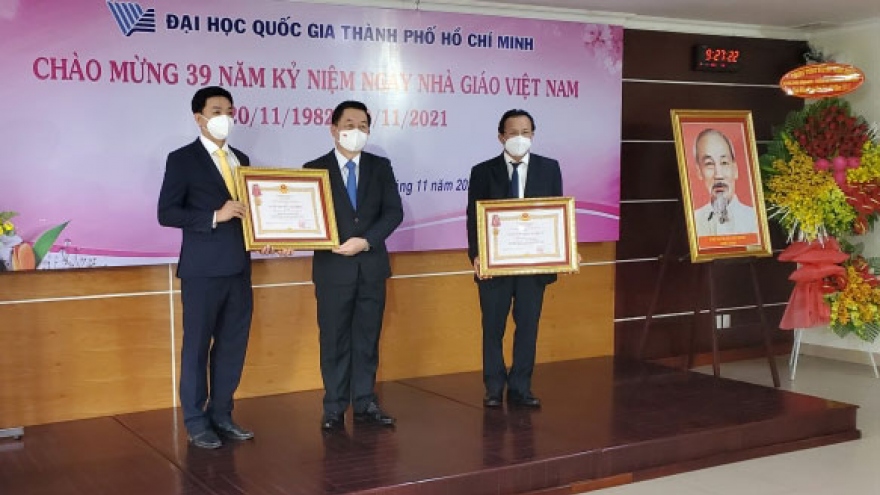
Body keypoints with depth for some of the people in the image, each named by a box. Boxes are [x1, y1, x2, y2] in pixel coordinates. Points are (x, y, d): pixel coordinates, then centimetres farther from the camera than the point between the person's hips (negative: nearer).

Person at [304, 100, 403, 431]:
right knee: (334, 340, 4)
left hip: (372, 265, 2)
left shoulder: (380, 167, 6)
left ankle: (365, 404, 18)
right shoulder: (315, 169, 1)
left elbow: (394, 211, -2)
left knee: (368, 339, 9)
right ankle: (334, 408, 13)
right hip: (333, 267, -2)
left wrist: (366, 241, -16)